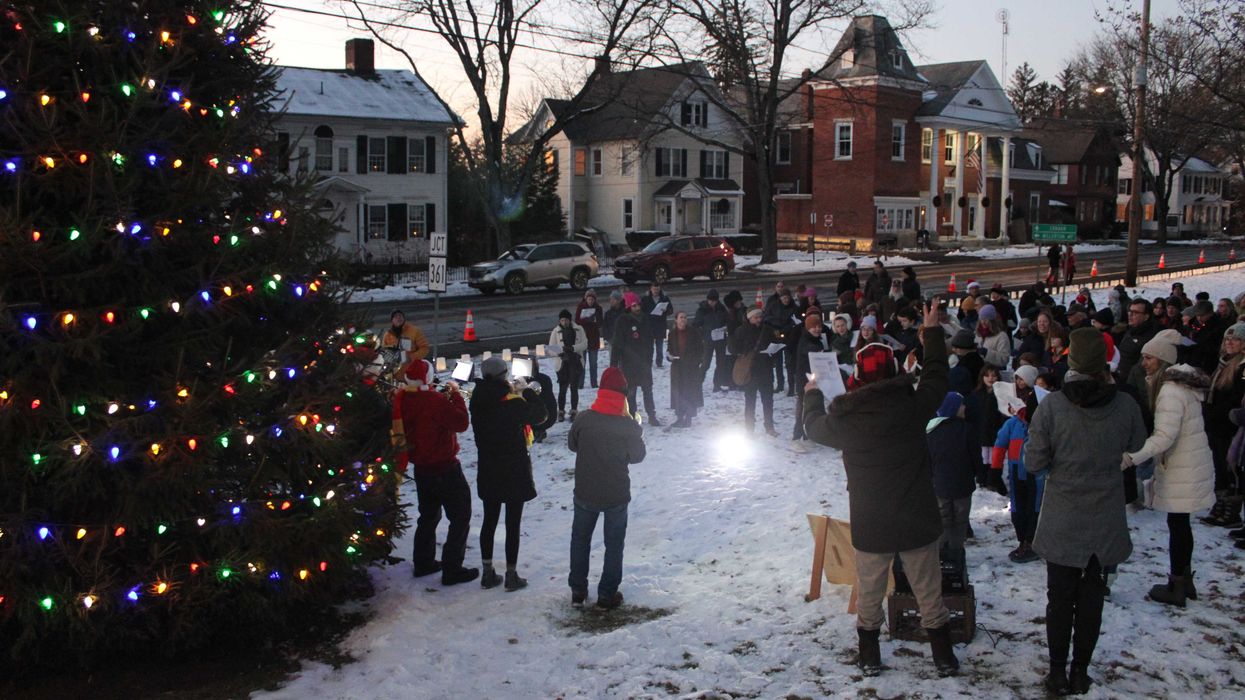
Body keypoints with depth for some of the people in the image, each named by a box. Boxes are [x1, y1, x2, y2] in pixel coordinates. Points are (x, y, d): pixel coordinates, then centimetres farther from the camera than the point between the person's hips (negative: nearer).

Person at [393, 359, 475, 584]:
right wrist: (456, 394, -12)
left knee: (429, 515, 24)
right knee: (460, 518, 3)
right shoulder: (436, 401, -24)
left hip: (421, 468, 8)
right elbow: (461, 422, -21)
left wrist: (446, 397, 2)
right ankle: (452, 569, 2)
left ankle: (423, 563, 31)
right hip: (445, 469, -8)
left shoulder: (403, 400, 0)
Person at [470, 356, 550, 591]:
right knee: (513, 524, 6)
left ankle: (488, 573, 24)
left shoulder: (479, 401, -6)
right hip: (514, 472, -5)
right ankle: (511, 576, 13)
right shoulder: (513, 403, -22)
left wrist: (514, 393, 5)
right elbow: (539, 414, -8)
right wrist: (527, 390, -1)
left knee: (489, 520, 16)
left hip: (488, 471, 5)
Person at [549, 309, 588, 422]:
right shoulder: (556, 331, 2)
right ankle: (561, 412, 9)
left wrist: (573, 348, -18)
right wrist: (559, 351, -17)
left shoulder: (578, 329, 1)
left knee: (574, 388, 2)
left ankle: (574, 411, 12)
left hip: (576, 362, 0)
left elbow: (584, 344, -3)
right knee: (562, 388, -1)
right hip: (563, 363, 0)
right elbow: (551, 348, 2)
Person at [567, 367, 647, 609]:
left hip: (585, 493, 2)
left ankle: (578, 591, 25)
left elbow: (572, 444, 3)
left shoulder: (583, 419, -14)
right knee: (614, 544, 15)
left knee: (580, 539, 20)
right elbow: (637, 456, -4)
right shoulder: (627, 425, -18)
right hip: (617, 495, -1)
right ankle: (607, 594, 18)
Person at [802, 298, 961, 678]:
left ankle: (870, 656, 29)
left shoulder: (845, 418, -13)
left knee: (869, 593, 17)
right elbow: (936, 377, 5)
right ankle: (944, 656, 26)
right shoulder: (913, 405, -14)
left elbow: (815, 426, 10)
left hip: (870, 526, 0)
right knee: (929, 591, 15)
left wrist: (812, 396, 30)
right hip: (918, 521, 0)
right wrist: (933, 332, 18)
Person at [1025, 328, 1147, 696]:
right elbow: (1136, 445, 9)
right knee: (1091, 596, 15)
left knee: (1060, 597, 12)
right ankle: (1081, 672, 24)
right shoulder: (1124, 405, -12)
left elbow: (1034, 463, -12)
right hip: (1105, 521, 2)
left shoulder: (1051, 406, -18)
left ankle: (1058, 672, 19)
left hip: (1062, 521, -1)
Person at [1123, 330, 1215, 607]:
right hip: (1191, 465, 9)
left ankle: (1176, 588, 7)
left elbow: (1165, 436, -27)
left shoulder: (1170, 391, -20)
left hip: (1182, 470, -9)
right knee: (1180, 524, 17)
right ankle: (1185, 581, 28)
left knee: (1177, 525, -1)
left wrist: (1132, 457, -31)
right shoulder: (1181, 383, 11)